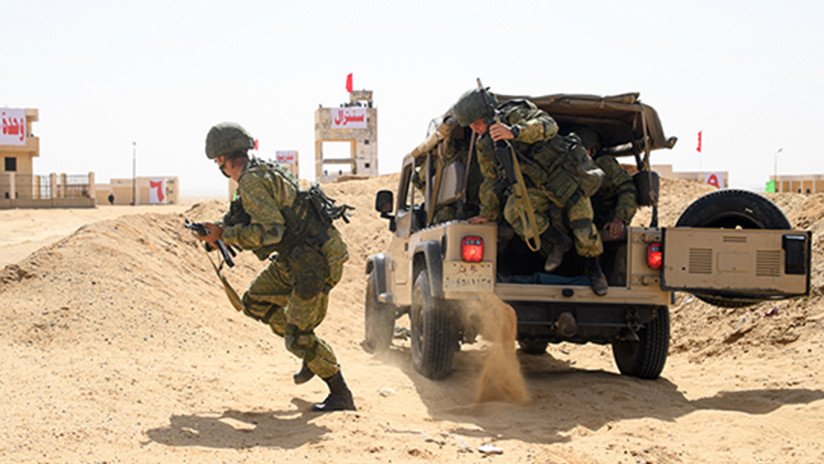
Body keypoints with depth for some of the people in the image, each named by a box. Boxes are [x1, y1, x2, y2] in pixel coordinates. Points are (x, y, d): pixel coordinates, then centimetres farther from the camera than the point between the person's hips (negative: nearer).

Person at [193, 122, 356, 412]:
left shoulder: (252, 181, -18)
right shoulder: (264, 173, 12)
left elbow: (271, 231, -26)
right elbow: (262, 226, 21)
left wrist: (224, 234, -16)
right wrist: (223, 233, 14)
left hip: (315, 263, -10)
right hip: (294, 259, 10)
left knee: (298, 337, -5)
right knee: (255, 302, 18)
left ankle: (341, 396, 6)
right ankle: (312, 353, 24)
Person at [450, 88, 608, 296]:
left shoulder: (517, 113, -16)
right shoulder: (484, 146, 4)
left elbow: (548, 126, -33)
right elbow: (491, 180, 16)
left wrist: (515, 132, -46)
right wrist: (487, 214, 18)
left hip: (566, 172, -5)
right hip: (537, 188, 5)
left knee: (583, 230, -11)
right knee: (514, 210, -25)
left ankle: (593, 267, 20)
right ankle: (556, 242, -5)